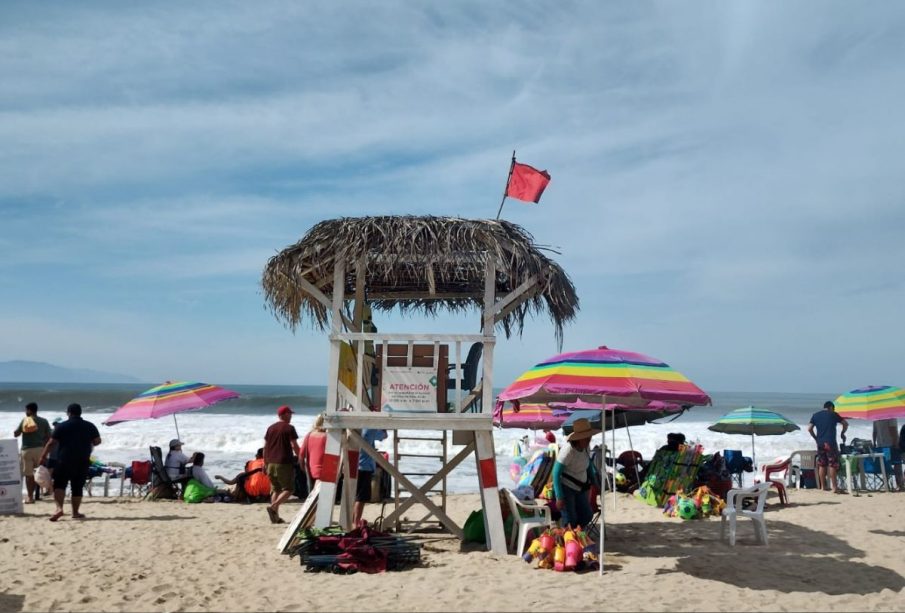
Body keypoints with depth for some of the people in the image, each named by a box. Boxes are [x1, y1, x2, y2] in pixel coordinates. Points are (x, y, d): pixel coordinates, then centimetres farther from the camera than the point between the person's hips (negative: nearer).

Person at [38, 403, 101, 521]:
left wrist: (43, 456, 1)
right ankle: (75, 513, 12)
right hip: (83, 462, 2)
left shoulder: (61, 427, -2)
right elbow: (97, 441, 10)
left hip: (64, 461, -2)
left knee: (59, 484, 3)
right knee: (78, 487, 8)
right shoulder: (90, 426, 5)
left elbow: (51, 443, -5)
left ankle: (59, 508, -16)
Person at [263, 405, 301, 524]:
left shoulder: (271, 428, 12)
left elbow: (265, 446, 13)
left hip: (271, 463, 6)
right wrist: (300, 458, 0)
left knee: (275, 489, 13)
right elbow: (294, 445, -11)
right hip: (284, 463, -6)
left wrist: (265, 463, 19)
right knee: (288, 489, 0)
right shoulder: (289, 428, -6)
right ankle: (273, 507, -19)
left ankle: (275, 517, 10)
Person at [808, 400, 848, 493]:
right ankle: (834, 487, -7)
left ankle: (823, 486, 13)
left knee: (822, 465, 9)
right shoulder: (833, 414, 3)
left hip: (820, 443, 4)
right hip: (830, 442, -4)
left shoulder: (815, 415, 12)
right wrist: (842, 433, 22)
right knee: (832, 464, -4)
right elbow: (845, 424, 7)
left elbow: (809, 428, 6)